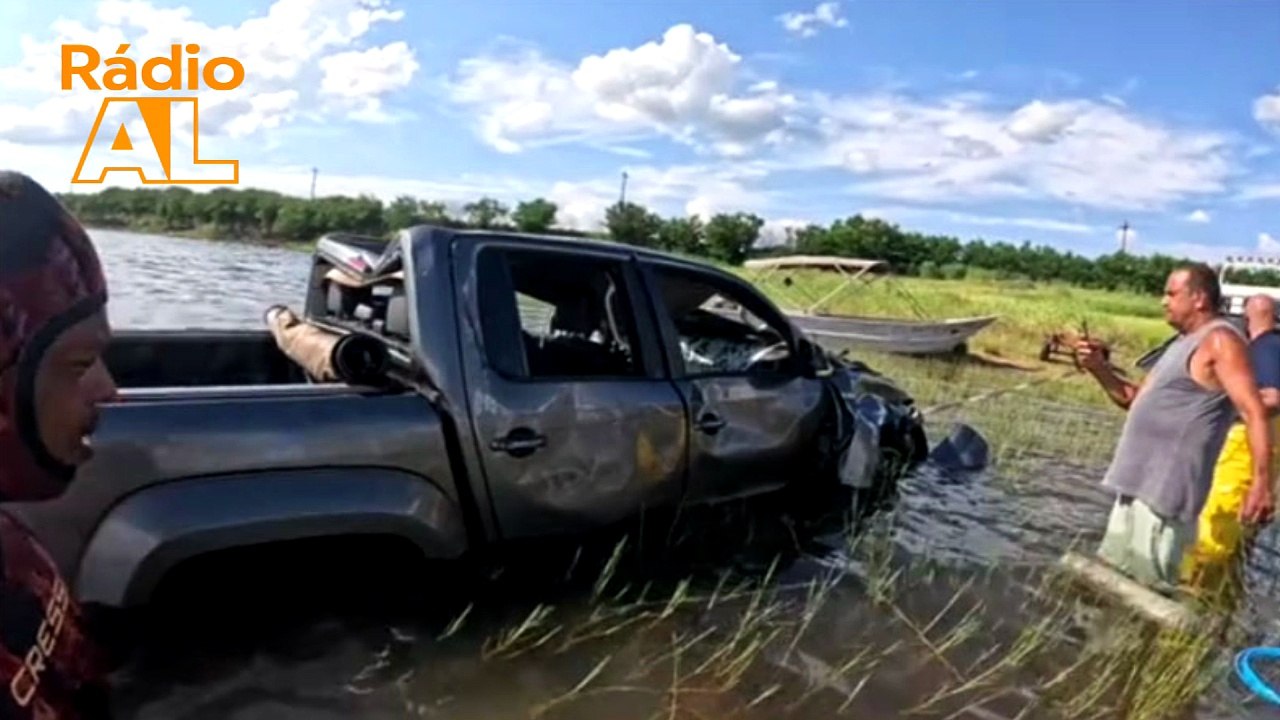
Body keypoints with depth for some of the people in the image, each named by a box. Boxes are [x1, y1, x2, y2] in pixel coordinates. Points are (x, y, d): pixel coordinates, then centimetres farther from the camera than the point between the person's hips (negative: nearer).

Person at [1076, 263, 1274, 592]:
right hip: (1139, 482, 10)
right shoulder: (1182, 343, 18)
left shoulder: (1220, 341, -11)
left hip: (1166, 488, -10)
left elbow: (1254, 413, -20)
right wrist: (1099, 368, 7)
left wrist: (1261, 482, -29)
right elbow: (1137, 399, 22)